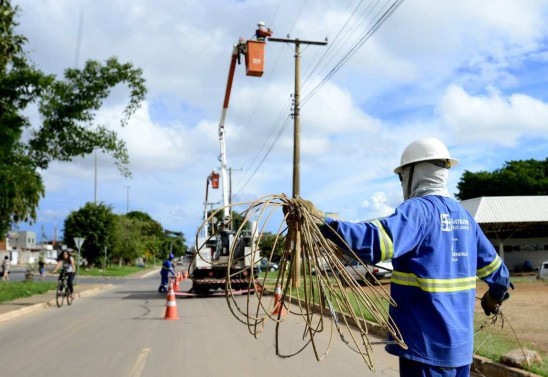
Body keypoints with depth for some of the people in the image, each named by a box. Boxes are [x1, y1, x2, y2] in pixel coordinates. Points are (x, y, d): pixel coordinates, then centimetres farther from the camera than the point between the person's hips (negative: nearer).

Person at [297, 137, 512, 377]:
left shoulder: (418, 209, -14)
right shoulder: (463, 215, 10)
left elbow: (377, 241, -33)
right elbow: (493, 268, 19)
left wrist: (322, 221, -35)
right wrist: (496, 296, 38)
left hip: (427, 343, -8)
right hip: (460, 340, 8)